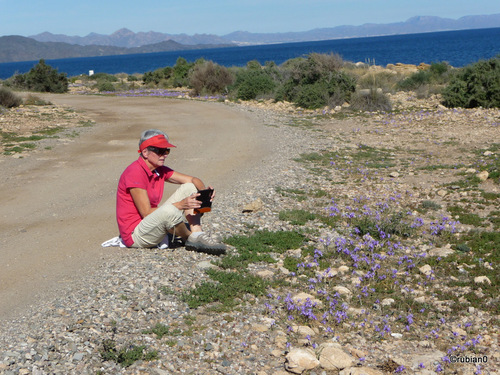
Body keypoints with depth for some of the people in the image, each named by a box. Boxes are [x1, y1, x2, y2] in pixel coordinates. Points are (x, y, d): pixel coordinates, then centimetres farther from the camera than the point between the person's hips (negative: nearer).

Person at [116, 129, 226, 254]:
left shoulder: (160, 170, 6)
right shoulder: (135, 173, -20)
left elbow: (192, 180, 10)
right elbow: (146, 212, -23)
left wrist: (205, 191, -13)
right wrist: (181, 205, -26)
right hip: (135, 234, -9)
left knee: (189, 188, 5)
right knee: (169, 211, -39)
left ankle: (197, 236, -13)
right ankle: (189, 237, -7)